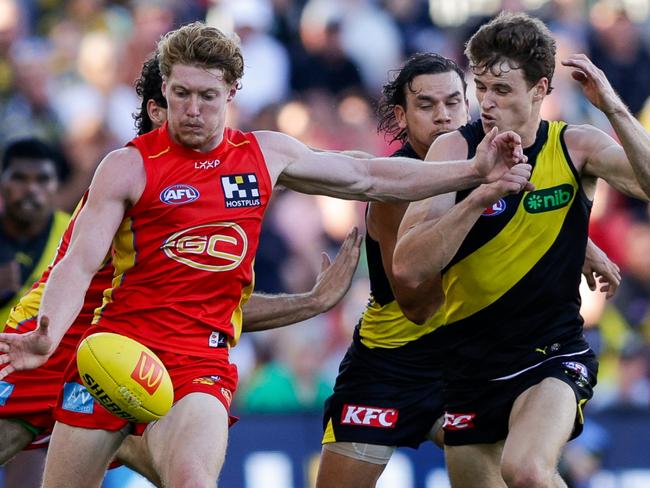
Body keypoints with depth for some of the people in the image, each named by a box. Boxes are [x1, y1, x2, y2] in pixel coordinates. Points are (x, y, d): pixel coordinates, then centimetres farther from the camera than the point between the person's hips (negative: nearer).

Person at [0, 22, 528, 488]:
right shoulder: (130, 166, -2)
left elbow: (367, 177, 18)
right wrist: (46, 338, -28)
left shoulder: (265, 154, 10)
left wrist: (475, 171, 14)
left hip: (200, 358, 1)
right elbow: (79, 263, -9)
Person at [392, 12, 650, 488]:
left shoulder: (576, 147, -5)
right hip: (471, 361, 2)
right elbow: (407, 268, -18)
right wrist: (481, 193, -29)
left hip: (553, 354, -2)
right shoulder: (456, 149, -7)